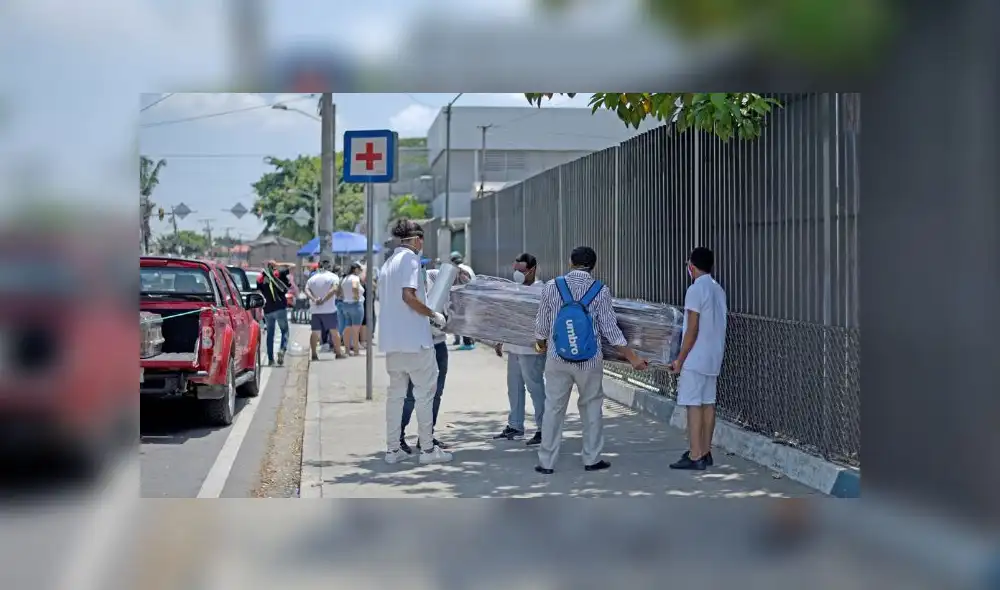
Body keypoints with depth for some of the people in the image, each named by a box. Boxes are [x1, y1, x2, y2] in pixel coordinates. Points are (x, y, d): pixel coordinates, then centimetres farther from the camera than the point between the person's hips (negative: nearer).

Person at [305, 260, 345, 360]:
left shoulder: (312, 278, 11)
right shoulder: (333, 277, 0)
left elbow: (306, 290, -3)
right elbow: (334, 289, -17)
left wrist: (314, 299, -15)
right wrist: (324, 300, -18)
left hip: (315, 310, 3)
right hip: (329, 309, -3)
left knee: (315, 332, 6)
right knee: (334, 331, 6)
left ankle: (314, 354, 3)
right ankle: (338, 353, 9)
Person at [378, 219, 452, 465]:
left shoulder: (387, 263, 17)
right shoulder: (410, 257, -8)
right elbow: (408, 295, -19)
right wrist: (434, 315, -9)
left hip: (391, 340, 8)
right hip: (414, 337, -8)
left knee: (395, 392, 11)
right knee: (424, 391, 0)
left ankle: (393, 449, 12)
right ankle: (427, 448, 2)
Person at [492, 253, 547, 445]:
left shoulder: (540, 291, -12)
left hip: (531, 349, -8)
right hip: (513, 347, 8)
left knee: (535, 387, -4)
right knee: (514, 386, 14)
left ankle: (543, 429, 1)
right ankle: (515, 426, 23)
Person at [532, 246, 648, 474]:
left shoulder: (552, 287, -6)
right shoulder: (600, 291, -8)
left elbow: (542, 325, 2)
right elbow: (611, 331, -7)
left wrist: (541, 344, 24)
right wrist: (633, 358, 3)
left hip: (557, 360, 1)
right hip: (590, 361, 0)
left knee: (553, 408, 8)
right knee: (591, 406, 15)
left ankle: (547, 462, 10)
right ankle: (592, 459, 19)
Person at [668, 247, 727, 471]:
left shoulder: (695, 290, -15)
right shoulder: (718, 290, 12)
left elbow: (692, 330, -17)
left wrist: (680, 359, -12)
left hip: (695, 358, -8)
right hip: (714, 357, 9)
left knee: (693, 405, -6)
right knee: (708, 403, 11)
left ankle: (695, 457, -7)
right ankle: (705, 452, 15)